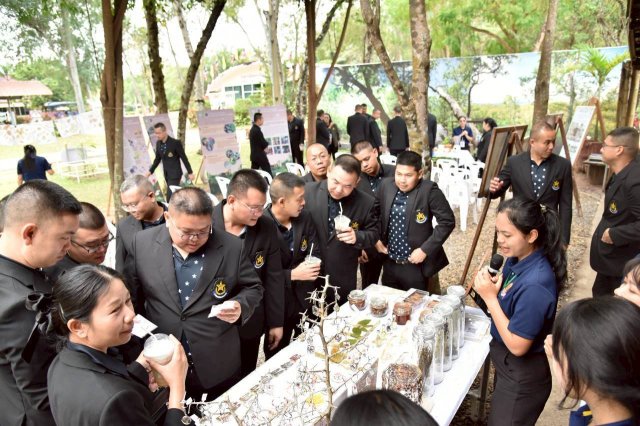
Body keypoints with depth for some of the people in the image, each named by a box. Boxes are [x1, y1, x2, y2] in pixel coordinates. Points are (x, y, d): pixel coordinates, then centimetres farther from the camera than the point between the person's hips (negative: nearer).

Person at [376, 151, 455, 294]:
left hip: (415, 265, -4)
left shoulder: (429, 190, -17)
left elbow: (447, 222, -15)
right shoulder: (386, 185, -2)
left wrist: (425, 249, -17)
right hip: (389, 263, 5)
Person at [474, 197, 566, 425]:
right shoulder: (517, 258, -9)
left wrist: (490, 297, -27)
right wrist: (492, 285, -14)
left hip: (522, 376, -8)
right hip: (508, 363, 8)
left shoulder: (534, 285, -34)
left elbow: (517, 345, -27)